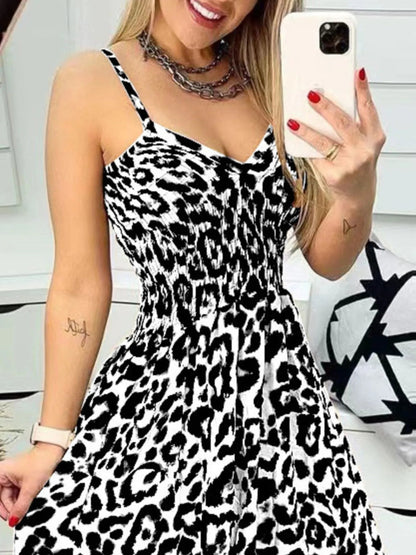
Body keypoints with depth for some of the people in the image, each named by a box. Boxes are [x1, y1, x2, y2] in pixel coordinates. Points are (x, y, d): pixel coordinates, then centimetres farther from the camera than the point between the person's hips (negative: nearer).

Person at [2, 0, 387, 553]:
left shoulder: (269, 78, 4)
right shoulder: (92, 81, -9)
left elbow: (327, 260, 6)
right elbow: (81, 284, -6)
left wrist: (357, 195, -15)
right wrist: (51, 441, -2)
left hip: (289, 388, 5)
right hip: (163, 401, -4)